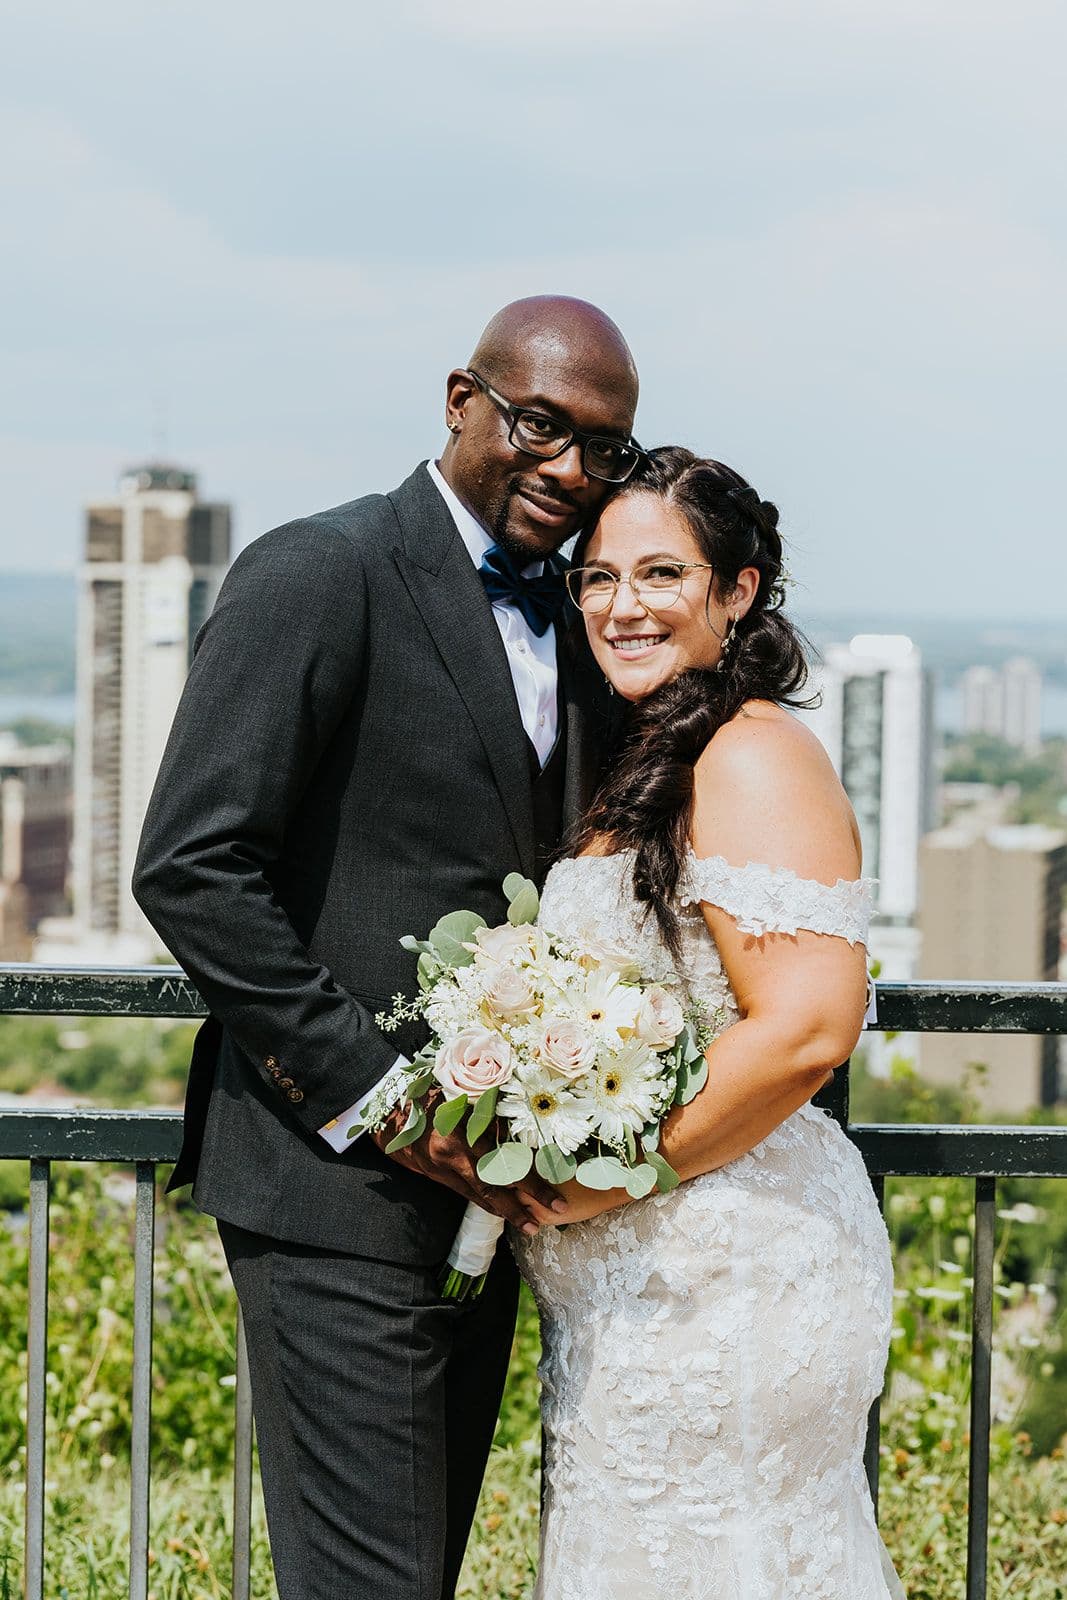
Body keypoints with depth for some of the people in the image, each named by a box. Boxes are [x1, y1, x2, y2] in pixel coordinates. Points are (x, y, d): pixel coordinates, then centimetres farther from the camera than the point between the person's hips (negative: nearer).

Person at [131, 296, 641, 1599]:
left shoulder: (573, 623, 14)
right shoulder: (321, 576, -10)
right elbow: (189, 866, -17)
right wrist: (372, 1100, -18)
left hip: (481, 1190, 8)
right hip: (336, 1189, -8)